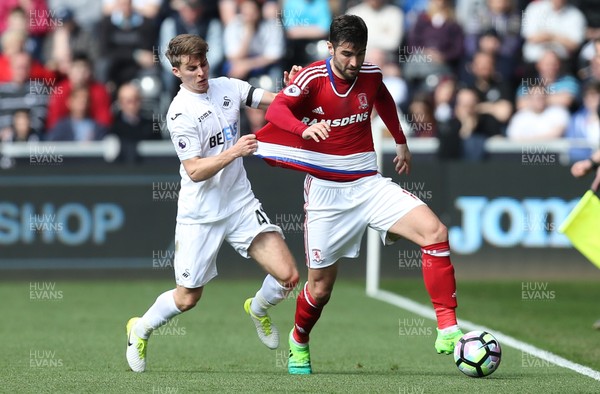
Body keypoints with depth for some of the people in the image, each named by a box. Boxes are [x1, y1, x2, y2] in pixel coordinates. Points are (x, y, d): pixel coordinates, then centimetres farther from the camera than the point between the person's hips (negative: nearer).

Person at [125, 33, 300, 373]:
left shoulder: (227, 88, 1)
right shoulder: (181, 113, -17)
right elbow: (195, 171, -20)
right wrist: (234, 152, -31)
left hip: (241, 204, 5)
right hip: (200, 215, -4)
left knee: (288, 275, -10)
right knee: (187, 298, 5)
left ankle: (258, 309, 23)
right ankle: (141, 329, 34)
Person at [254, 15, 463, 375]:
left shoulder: (371, 75, 0)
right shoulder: (313, 78, -13)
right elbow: (276, 109, -29)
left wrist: (401, 142, 30)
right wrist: (305, 129, -48)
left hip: (368, 183, 3)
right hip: (326, 192, -3)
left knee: (435, 231, -21)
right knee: (321, 287, 4)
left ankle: (448, 330, -20)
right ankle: (299, 342, 37)